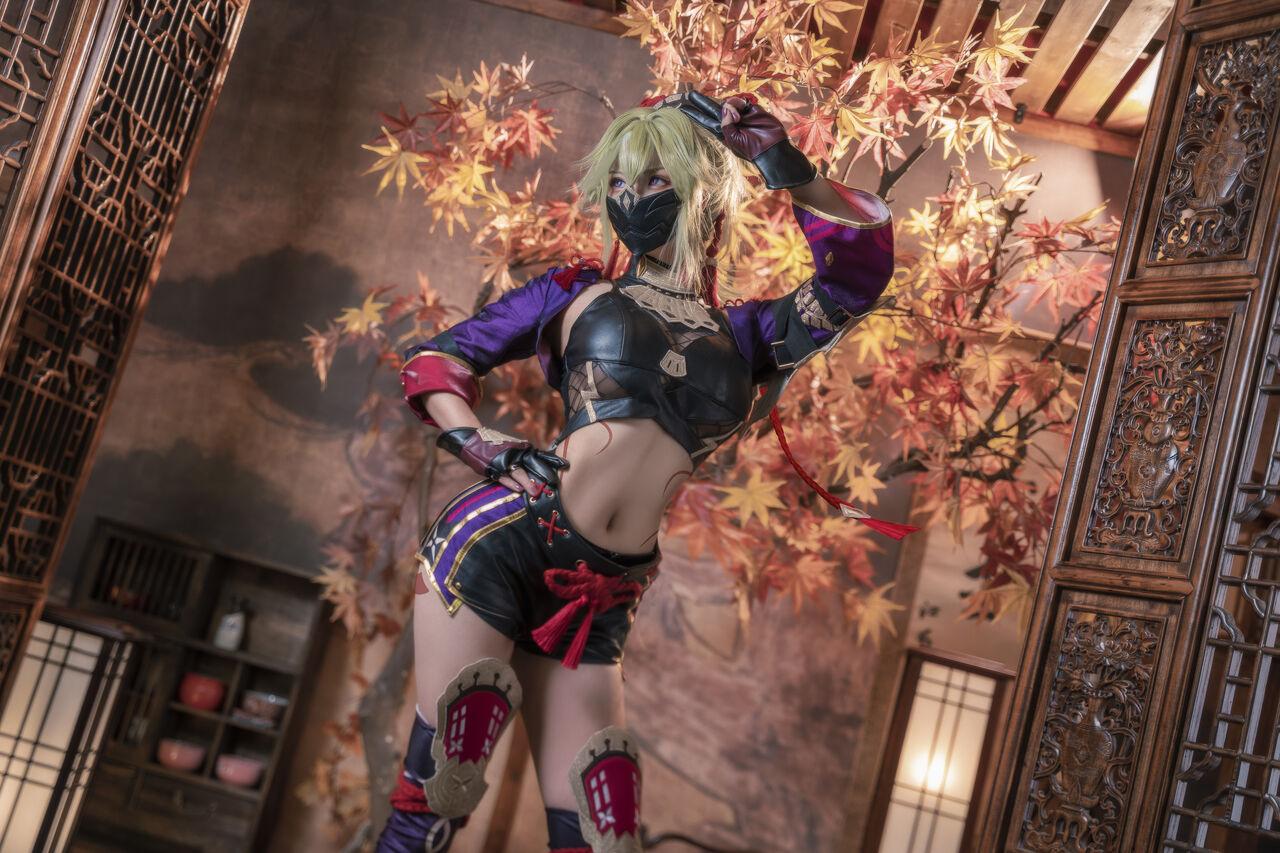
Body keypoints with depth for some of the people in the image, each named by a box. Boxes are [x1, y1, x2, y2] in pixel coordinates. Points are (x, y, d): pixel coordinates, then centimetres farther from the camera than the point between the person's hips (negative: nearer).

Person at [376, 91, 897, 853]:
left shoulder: (748, 335, 11)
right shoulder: (576, 292, 9)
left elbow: (863, 263, -1)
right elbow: (435, 360, 10)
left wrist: (771, 153, -5)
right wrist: (476, 441, -9)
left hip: (595, 601, 2)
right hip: (498, 545, -2)